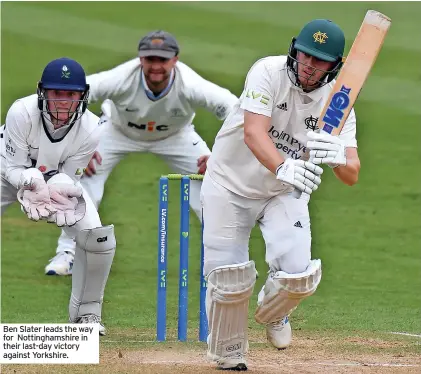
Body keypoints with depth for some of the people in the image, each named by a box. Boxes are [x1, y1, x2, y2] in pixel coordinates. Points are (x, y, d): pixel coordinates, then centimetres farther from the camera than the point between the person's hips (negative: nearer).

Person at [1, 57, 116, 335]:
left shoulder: (90, 129, -28)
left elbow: (69, 178, -18)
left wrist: (58, 190, -42)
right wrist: (33, 183, -47)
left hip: (60, 180, 1)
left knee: (97, 237, -16)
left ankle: (86, 312, 7)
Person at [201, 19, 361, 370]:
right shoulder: (269, 72, -22)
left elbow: (352, 175, -21)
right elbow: (253, 132, -37)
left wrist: (339, 157, -46)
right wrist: (282, 167, -56)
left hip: (285, 195, 2)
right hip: (230, 186, -2)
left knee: (298, 273, -16)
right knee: (230, 280, -7)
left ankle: (272, 312, 21)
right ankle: (228, 357, 22)